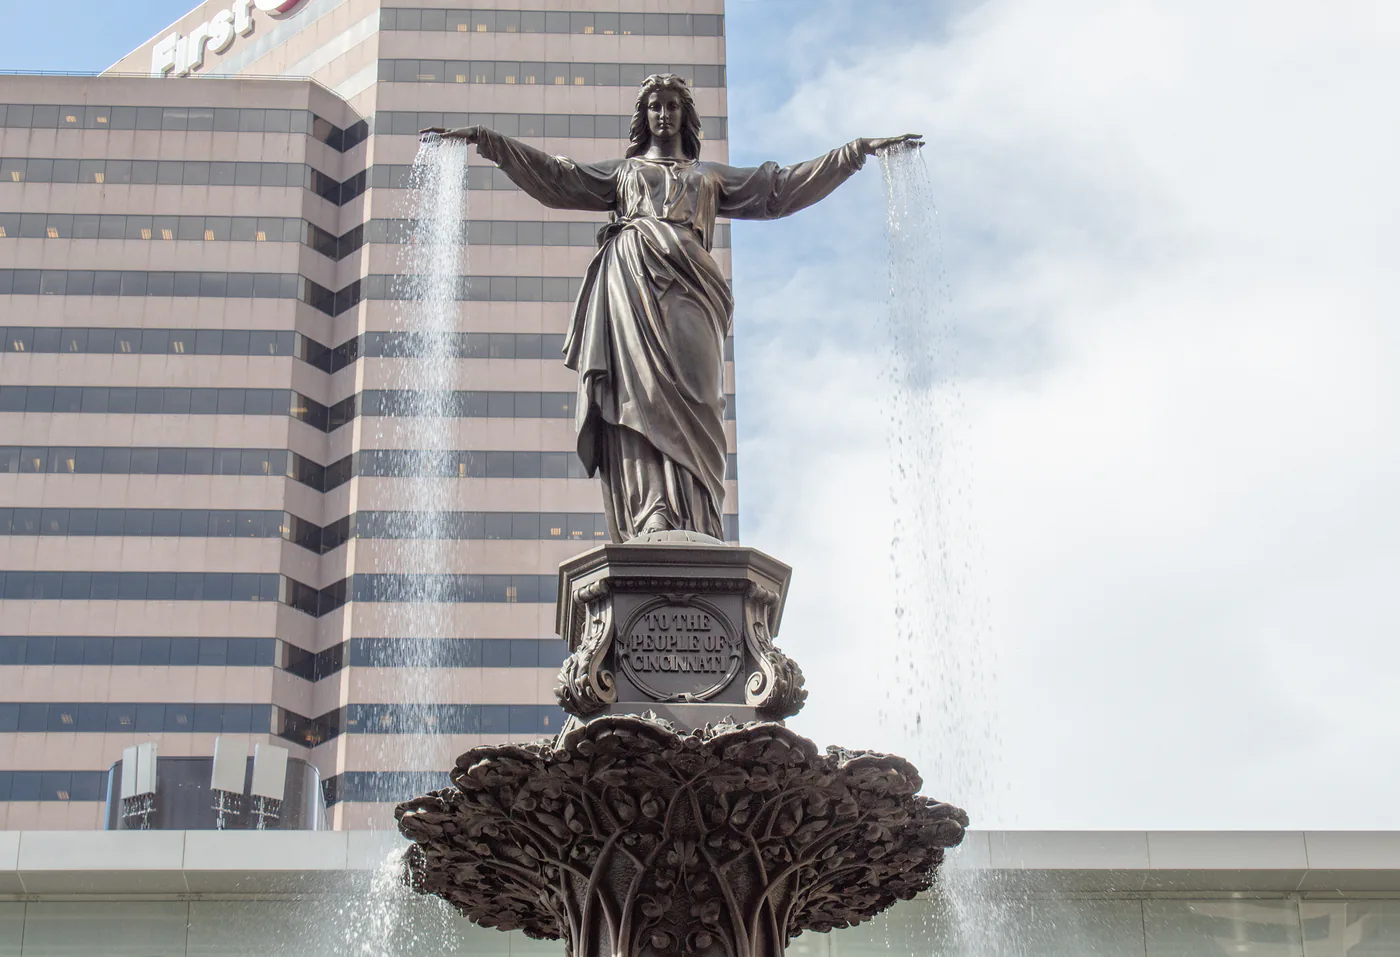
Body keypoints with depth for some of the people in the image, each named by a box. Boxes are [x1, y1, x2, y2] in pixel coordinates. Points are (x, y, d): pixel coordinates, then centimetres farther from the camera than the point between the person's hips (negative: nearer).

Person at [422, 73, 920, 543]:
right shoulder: (621, 171, 32)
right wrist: (483, 139, 17)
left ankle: (691, 525, -32)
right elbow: (555, 178, 24)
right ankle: (654, 515, -37)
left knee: (686, 396, -20)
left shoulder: (712, 176, 33)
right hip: (631, 276, 0)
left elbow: (783, 187, 31)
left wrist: (859, 151, 28)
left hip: (684, 283, 1)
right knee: (641, 389, -22)